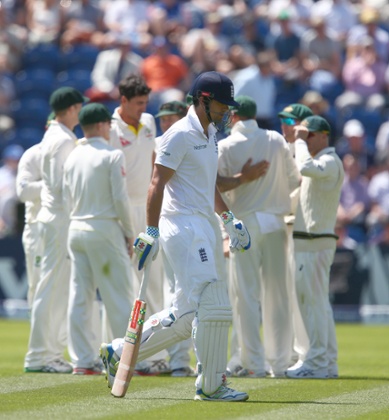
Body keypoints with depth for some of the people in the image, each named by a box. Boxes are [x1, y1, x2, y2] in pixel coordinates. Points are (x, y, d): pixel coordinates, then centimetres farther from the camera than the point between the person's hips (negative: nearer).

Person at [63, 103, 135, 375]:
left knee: (80, 297, 6)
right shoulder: (112, 155, -9)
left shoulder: (73, 157, 9)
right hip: (105, 229, -6)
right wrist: (130, 234, -1)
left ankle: (82, 361, 6)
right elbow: (120, 199, -11)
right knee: (119, 296, -2)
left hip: (76, 229, 6)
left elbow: (68, 200, 13)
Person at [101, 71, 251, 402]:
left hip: (206, 229, 10)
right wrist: (152, 232, -21)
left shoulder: (209, 136, 19)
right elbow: (157, 183, -15)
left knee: (186, 315, 11)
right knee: (212, 307, -14)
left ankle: (118, 353, 20)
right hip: (183, 226, -10)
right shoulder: (180, 134, -10)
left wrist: (229, 219, 20)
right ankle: (211, 385, -8)